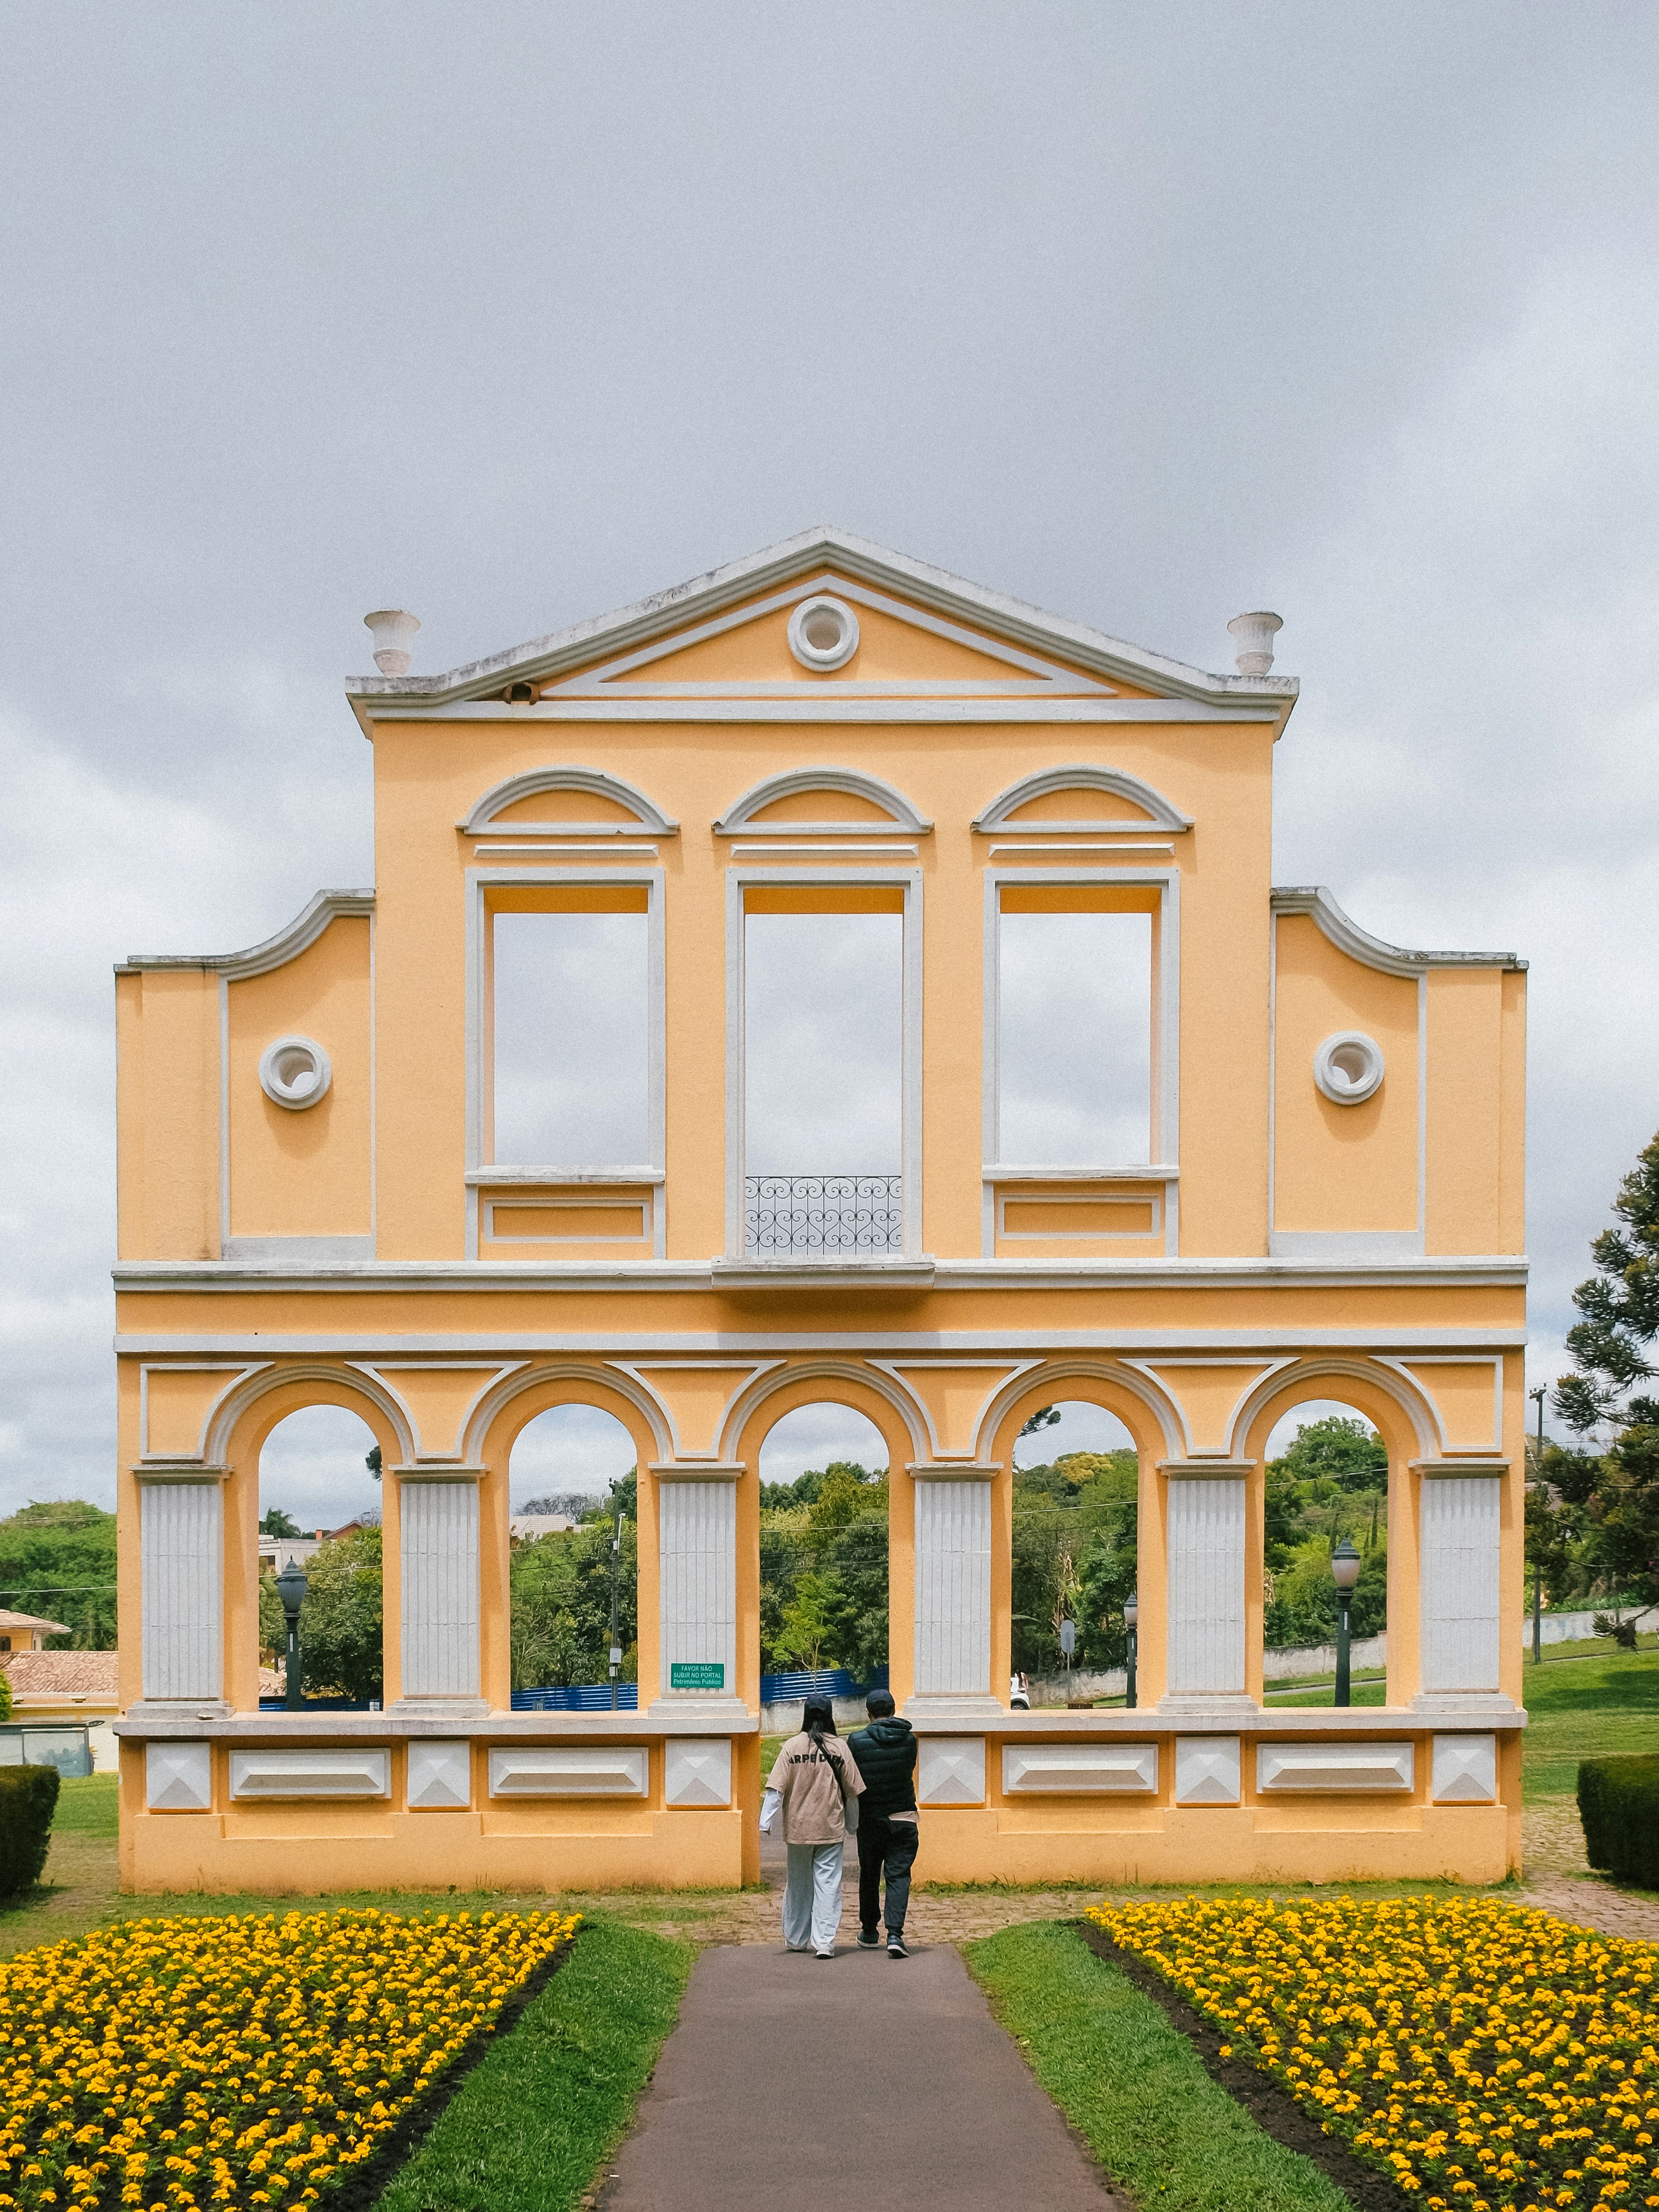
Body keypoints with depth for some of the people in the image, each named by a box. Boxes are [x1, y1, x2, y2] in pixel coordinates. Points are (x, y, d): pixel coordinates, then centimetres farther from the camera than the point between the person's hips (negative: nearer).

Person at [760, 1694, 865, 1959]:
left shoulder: (792, 1746, -4)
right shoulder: (839, 1747, -3)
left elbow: (776, 1788, -9)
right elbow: (852, 1791, 3)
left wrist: (765, 1823, -9)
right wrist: (852, 1824, 16)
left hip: (798, 1828, 1)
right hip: (831, 1828, -1)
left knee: (798, 1884, 15)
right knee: (828, 1884, 1)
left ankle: (795, 1939, 26)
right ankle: (825, 1942, -6)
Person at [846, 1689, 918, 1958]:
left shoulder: (857, 1741, -9)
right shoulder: (909, 1740, -3)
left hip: (870, 1819, 0)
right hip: (904, 1818, 0)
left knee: (869, 1876, 16)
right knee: (898, 1876, 1)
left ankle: (869, 1933, 27)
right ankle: (895, 1934, -15)